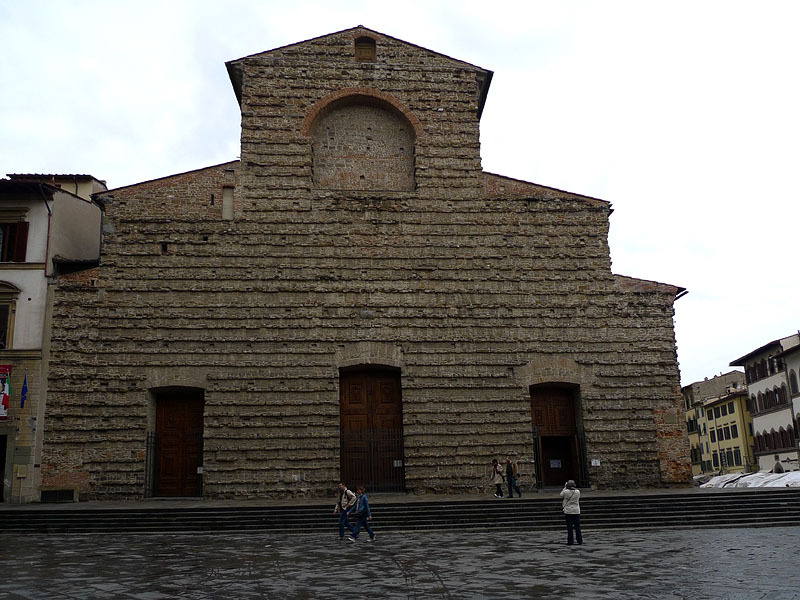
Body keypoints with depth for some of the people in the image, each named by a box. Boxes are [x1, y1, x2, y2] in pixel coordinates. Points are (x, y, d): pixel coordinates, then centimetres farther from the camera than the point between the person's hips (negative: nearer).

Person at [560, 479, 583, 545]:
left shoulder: (565, 492, -13)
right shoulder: (578, 492, -4)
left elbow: (561, 495, 8)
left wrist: (565, 487, 13)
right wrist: (573, 487, 16)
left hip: (568, 511, -2)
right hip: (576, 511, 3)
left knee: (569, 527, 1)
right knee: (577, 526, 10)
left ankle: (570, 541, 2)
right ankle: (579, 540, 13)